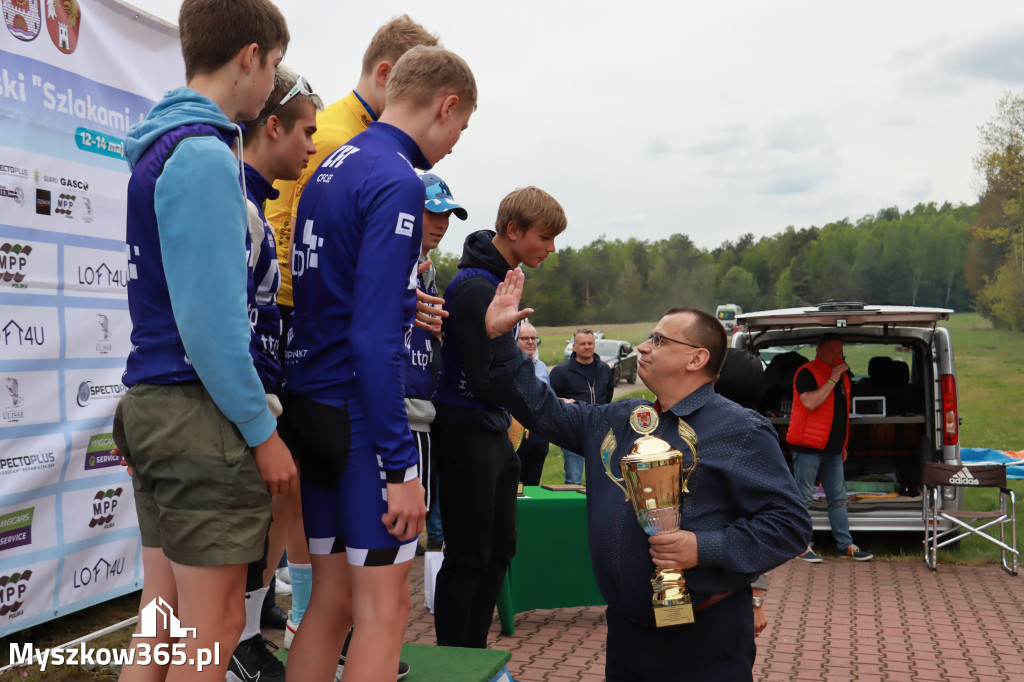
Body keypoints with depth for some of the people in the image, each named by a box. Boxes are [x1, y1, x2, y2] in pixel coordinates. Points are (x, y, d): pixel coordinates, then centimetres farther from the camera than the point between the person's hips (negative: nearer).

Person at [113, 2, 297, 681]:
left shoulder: (157, 151, 16)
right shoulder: (206, 155, -14)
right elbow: (210, 319, -20)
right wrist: (262, 429, -13)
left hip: (149, 405, 9)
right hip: (201, 417, -9)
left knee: (163, 624, 15)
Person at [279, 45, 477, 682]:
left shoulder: (331, 168, 13)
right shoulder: (398, 183, -14)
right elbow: (375, 338, -21)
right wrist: (399, 464, -19)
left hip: (309, 406, 9)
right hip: (361, 412, -9)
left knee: (331, 600, 15)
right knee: (384, 608, 1)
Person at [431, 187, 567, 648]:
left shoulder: (505, 278, 11)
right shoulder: (475, 287, -20)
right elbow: (484, 380, -23)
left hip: (494, 431, 10)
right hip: (467, 432, -10)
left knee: (499, 549, 16)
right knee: (468, 558, -1)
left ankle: (476, 655, 28)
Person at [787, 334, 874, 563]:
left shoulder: (841, 375, 17)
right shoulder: (807, 372, -9)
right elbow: (810, 402, -25)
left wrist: (842, 444, 23)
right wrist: (832, 379, -21)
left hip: (832, 449, 8)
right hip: (809, 447, -8)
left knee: (838, 498, 9)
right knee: (802, 498, -3)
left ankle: (846, 546, 14)